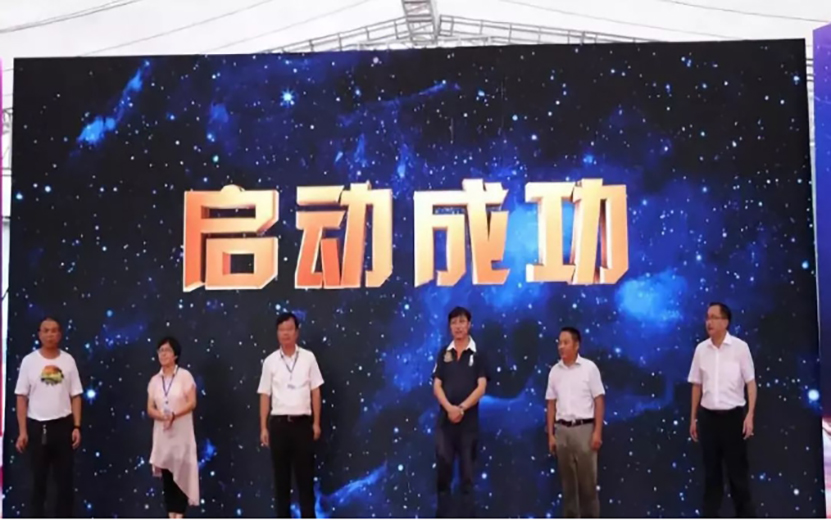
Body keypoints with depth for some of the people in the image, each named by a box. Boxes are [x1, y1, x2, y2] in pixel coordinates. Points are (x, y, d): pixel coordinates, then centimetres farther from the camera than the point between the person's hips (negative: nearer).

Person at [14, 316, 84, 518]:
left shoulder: (68, 360, 1)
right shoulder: (29, 361, -2)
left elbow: (75, 396, 3)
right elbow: (21, 397, -1)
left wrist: (77, 427, -3)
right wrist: (22, 431, -5)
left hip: (63, 425, 1)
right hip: (37, 426, -1)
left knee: (65, 477, 6)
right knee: (38, 478, 9)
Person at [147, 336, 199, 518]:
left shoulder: (184, 376, -3)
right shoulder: (154, 380, 9)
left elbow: (192, 403, -8)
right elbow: (150, 409, 5)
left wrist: (174, 415, -23)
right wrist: (163, 416, -16)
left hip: (181, 433, -4)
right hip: (162, 433, 4)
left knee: (180, 473, -5)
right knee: (166, 475, 4)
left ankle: (179, 515, -2)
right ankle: (171, 515, 9)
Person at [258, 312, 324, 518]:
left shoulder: (308, 358, 1)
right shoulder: (270, 361, 2)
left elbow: (315, 392, 4)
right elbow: (265, 396, 4)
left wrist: (316, 422, 1)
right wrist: (263, 428, 2)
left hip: (302, 422, -1)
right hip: (278, 423, 1)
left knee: (305, 474, 3)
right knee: (281, 475, 8)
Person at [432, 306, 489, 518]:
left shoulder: (478, 354, 1)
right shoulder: (443, 354, 8)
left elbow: (481, 387, -6)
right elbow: (436, 386, 3)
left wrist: (462, 408, -18)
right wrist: (449, 408, -14)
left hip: (469, 421, -2)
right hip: (445, 419, 2)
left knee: (467, 472, 5)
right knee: (443, 470, 2)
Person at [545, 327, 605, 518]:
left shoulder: (589, 368, -3)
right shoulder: (555, 371, 7)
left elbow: (599, 401, -4)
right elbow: (551, 404, 10)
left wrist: (597, 432, -10)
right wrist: (551, 434, 6)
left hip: (584, 428, -3)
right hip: (562, 430, 4)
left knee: (587, 479, 0)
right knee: (567, 479, 8)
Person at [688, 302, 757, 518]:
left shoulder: (740, 347, -6)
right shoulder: (701, 349, 4)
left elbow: (750, 382, -3)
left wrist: (750, 414, -11)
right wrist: (693, 418, 10)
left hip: (733, 415, -3)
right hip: (708, 416, 3)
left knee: (738, 470, 3)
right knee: (711, 471, 10)